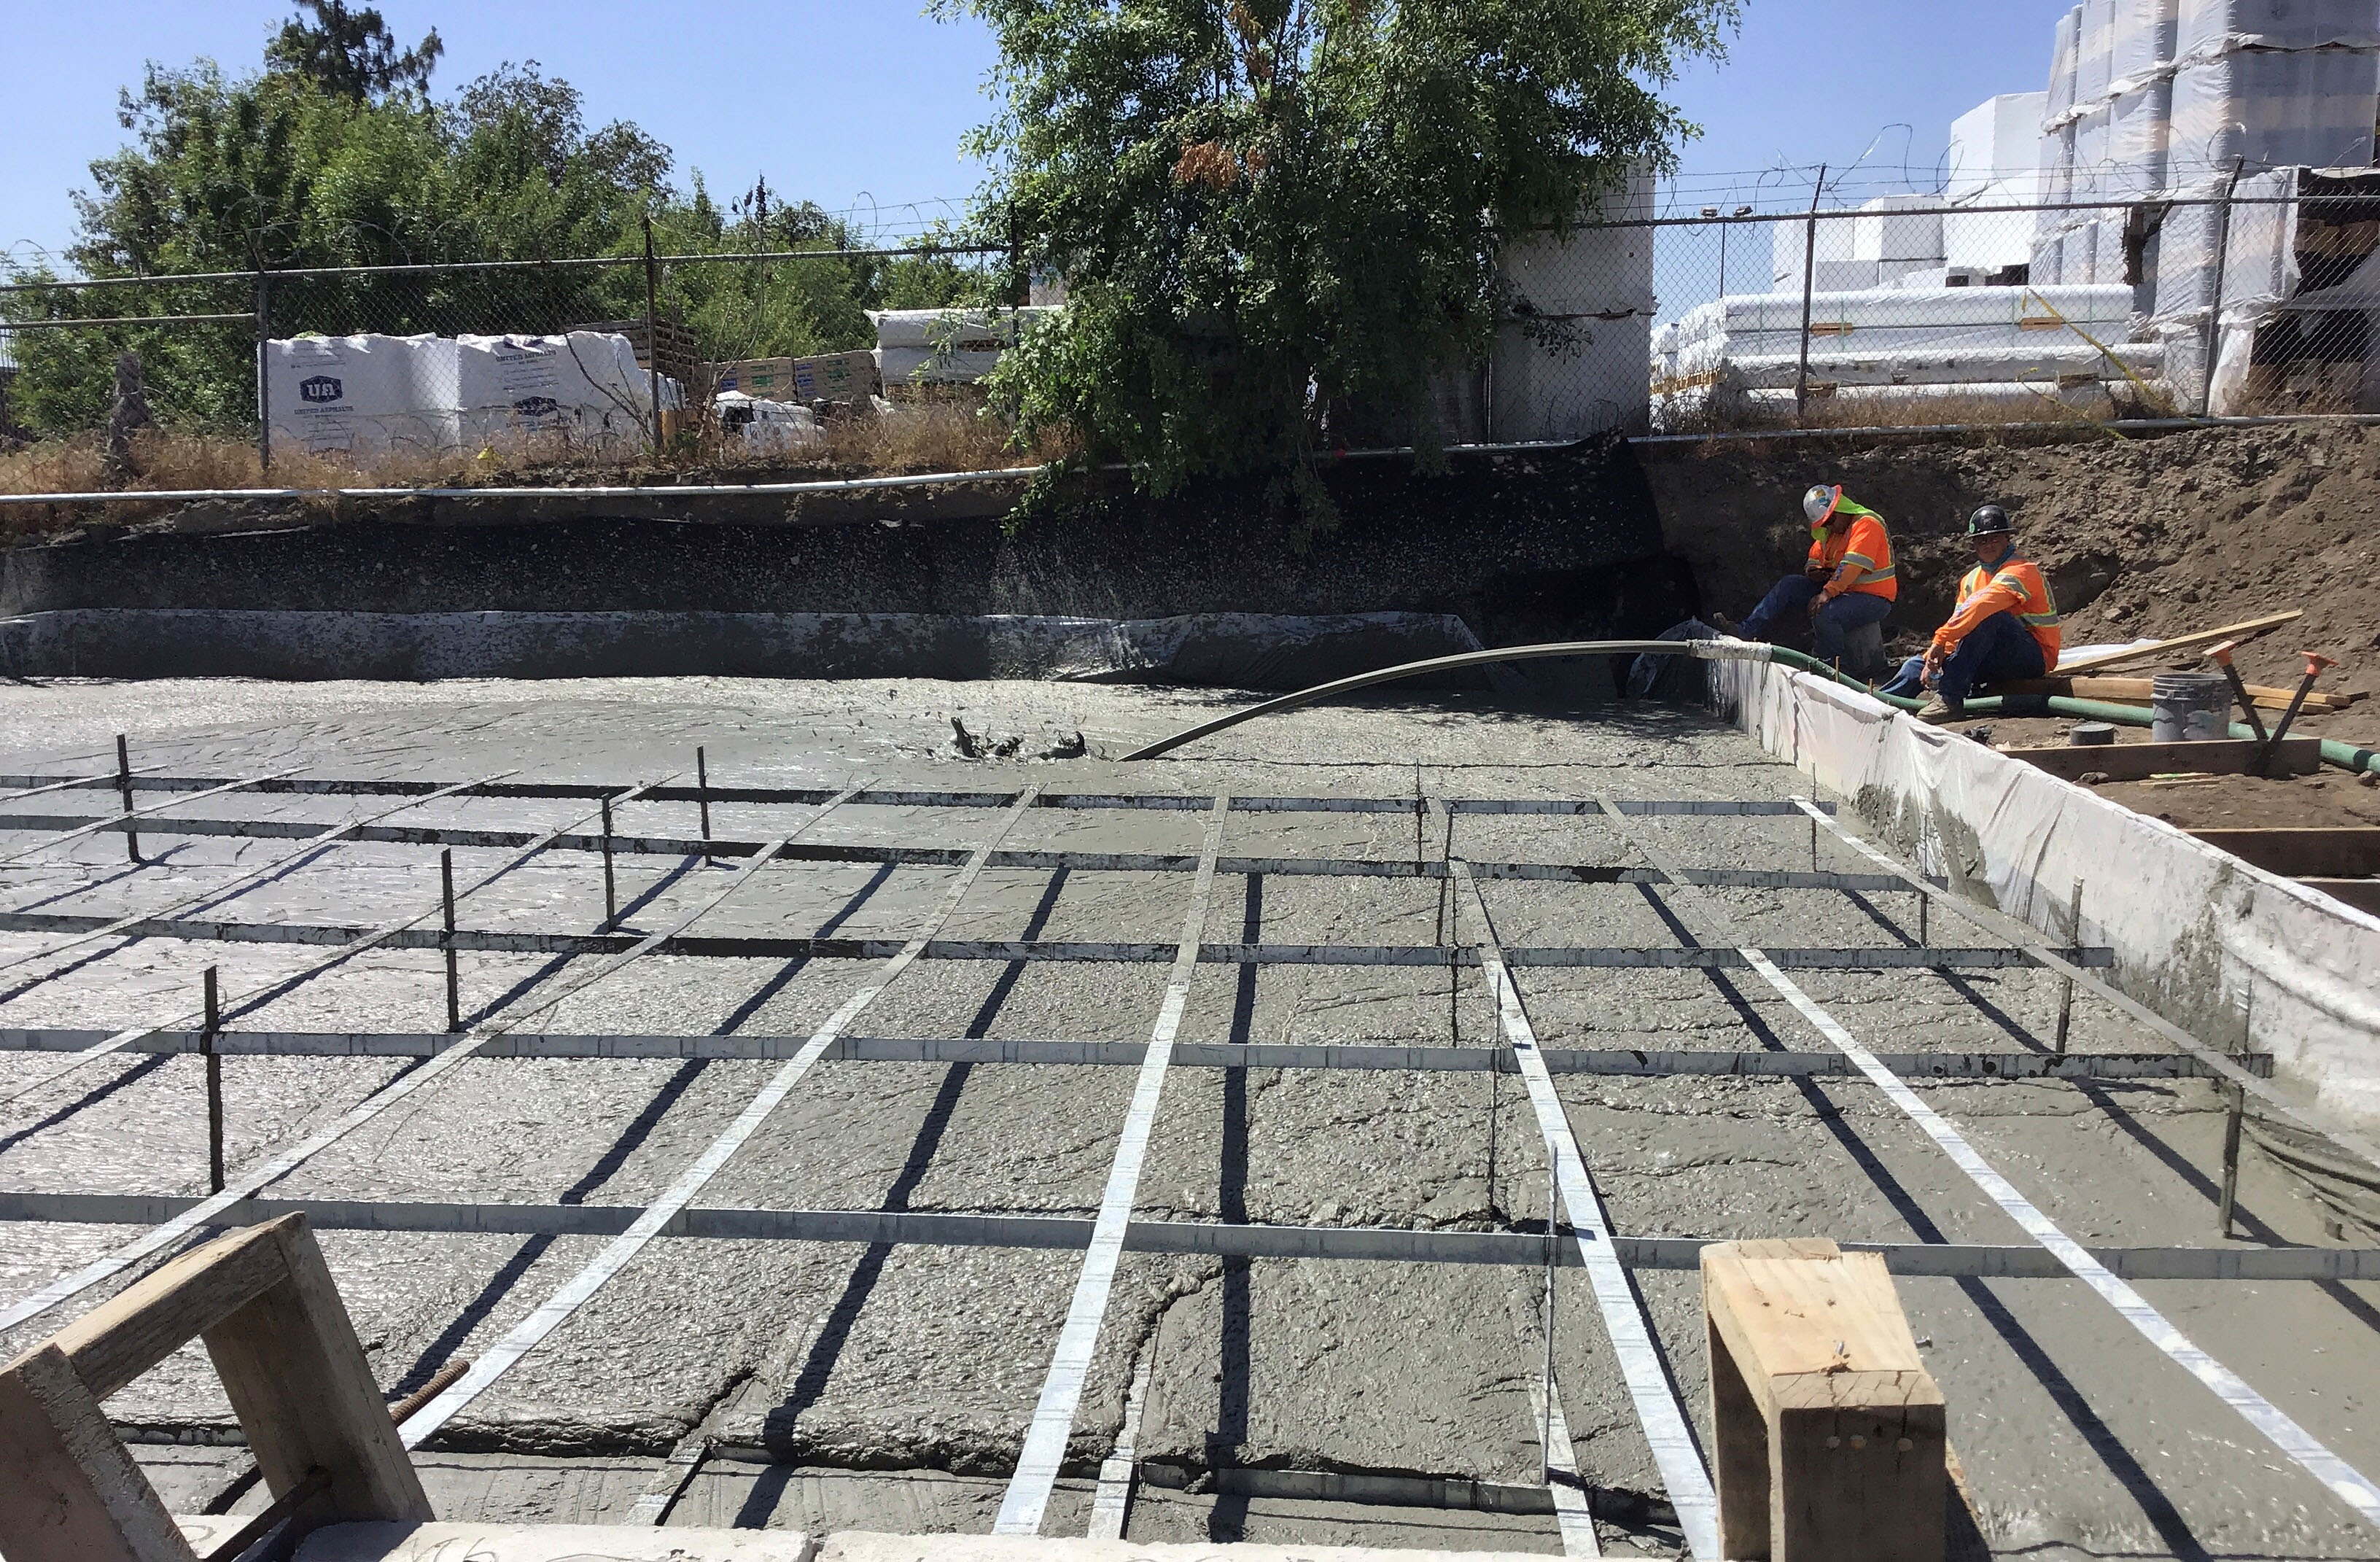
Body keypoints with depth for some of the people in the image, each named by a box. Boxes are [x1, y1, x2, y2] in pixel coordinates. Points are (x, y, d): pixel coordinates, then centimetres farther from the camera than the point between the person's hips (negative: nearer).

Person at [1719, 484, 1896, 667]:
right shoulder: (1829, 532, 12)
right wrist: (1813, 571, -6)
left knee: (1825, 615, -35)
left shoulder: (1866, 524, -15)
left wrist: (1827, 593, -33)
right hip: (1841, 591, 8)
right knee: (1789, 586, -4)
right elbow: (1815, 559, 19)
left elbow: (1852, 564, -27)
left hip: (1873, 598, -8)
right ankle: (1746, 633, -13)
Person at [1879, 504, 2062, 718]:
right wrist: (1935, 656, -14)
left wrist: (1940, 640, -35)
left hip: (2035, 658, -8)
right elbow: (1959, 624, 4)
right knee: (1917, 665, 2)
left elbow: (1981, 605, -31)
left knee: (1988, 617, -35)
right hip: (2001, 664, 8)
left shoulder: (2021, 571, -14)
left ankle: (1949, 699, -38)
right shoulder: (1972, 579, 12)